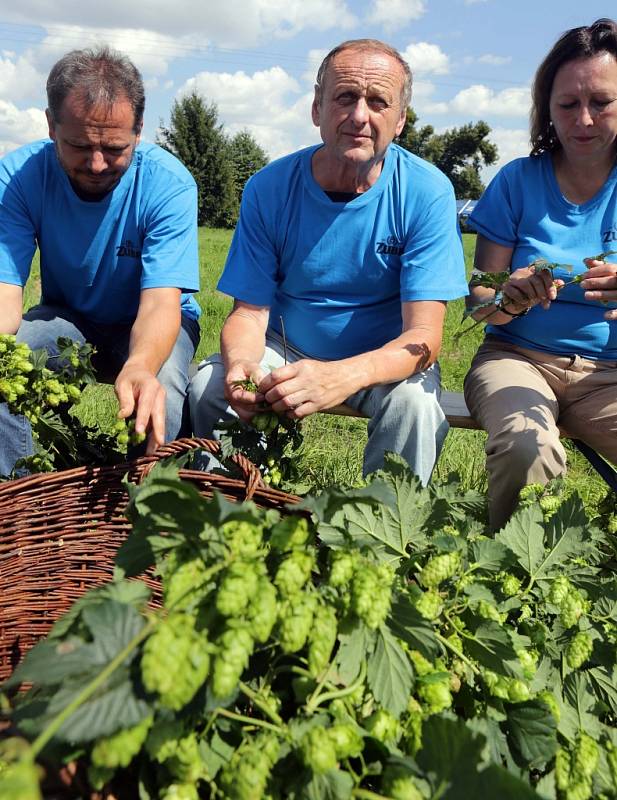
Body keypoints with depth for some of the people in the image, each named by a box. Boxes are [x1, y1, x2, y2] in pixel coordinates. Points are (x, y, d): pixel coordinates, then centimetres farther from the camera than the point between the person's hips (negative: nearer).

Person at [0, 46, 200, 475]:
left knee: (159, 397, -34)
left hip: (151, 326, -2)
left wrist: (140, 367, -55)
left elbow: (160, 302, -32)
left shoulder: (169, 183, -24)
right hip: (67, 318, 2)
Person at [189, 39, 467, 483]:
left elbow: (423, 336, -22)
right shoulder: (269, 189, -11)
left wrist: (342, 377, -43)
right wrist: (239, 363, -35)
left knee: (415, 400, -33)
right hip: (289, 348, 2)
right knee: (209, 387, -23)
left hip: (386, 359, -1)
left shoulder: (426, 193, -17)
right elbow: (250, 310, -10)